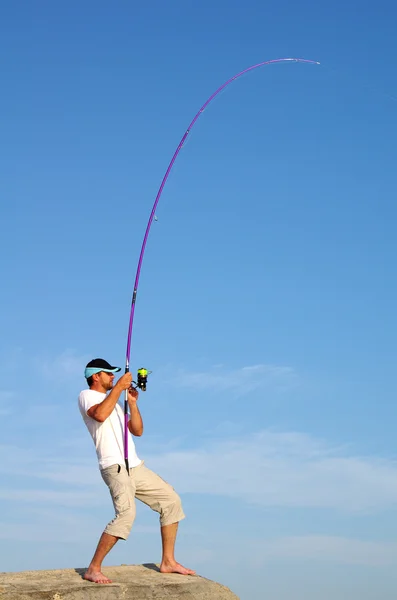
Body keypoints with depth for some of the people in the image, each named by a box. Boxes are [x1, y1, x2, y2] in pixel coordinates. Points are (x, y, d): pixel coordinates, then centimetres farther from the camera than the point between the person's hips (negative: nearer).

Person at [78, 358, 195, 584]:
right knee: (126, 513, -27)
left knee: (171, 500, 8)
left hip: (135, 466, 9)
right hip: (115, 467, -9)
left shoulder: (114, 402, 26)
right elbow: (100, 414, -23)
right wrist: (118, 387, -15)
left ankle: (168, 561, 14)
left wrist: (133, 403, 9)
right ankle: (93, 569, -19)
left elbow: (138, 431, 20)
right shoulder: (86, 396, 2)